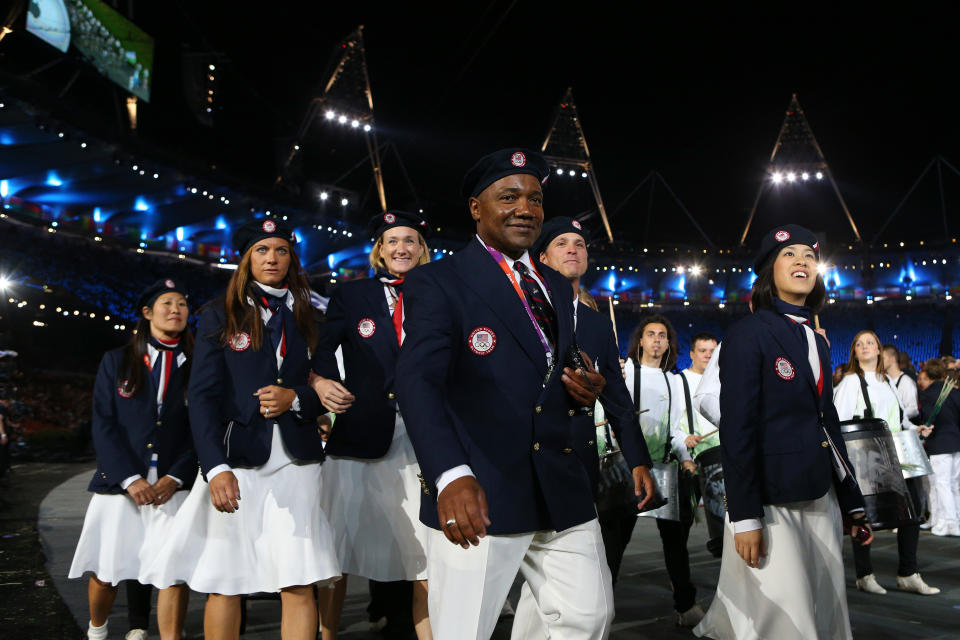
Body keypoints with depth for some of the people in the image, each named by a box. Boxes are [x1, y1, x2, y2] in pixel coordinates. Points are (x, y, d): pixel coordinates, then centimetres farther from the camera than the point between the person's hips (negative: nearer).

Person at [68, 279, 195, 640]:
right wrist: (130, 478, -10)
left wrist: (175, 478, -9)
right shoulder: (116, 361, 9)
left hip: (173, 486, -1)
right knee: (106, 571, 9)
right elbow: (103, 425, 1)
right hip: (120, 483, 1)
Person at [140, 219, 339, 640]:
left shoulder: (307, 319, 13)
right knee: (224, 583, 3)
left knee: (299, 584, -5)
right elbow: (202, 396, -2)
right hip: (235, 459, -1)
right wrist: (216, 468, -14)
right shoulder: (219, 316, 7)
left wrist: (295, 398, -8)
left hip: (295, 462, 2)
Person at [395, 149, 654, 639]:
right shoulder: (437, 282, -6)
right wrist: (452, 475, -37)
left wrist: (587, 390, -1)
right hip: (476, 497, -6)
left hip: (562, 491, 6)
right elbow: (418, 379, -21)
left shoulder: (557, 288, 16)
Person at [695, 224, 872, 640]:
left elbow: (829, 425, 18)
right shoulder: (747, 334, -8)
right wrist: (744, 517, -18)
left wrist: (852, 503, 15)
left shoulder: (817, 342, 14)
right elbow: (736, 429, -14)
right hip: (771, 500, -7)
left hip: (820, 499, 8)